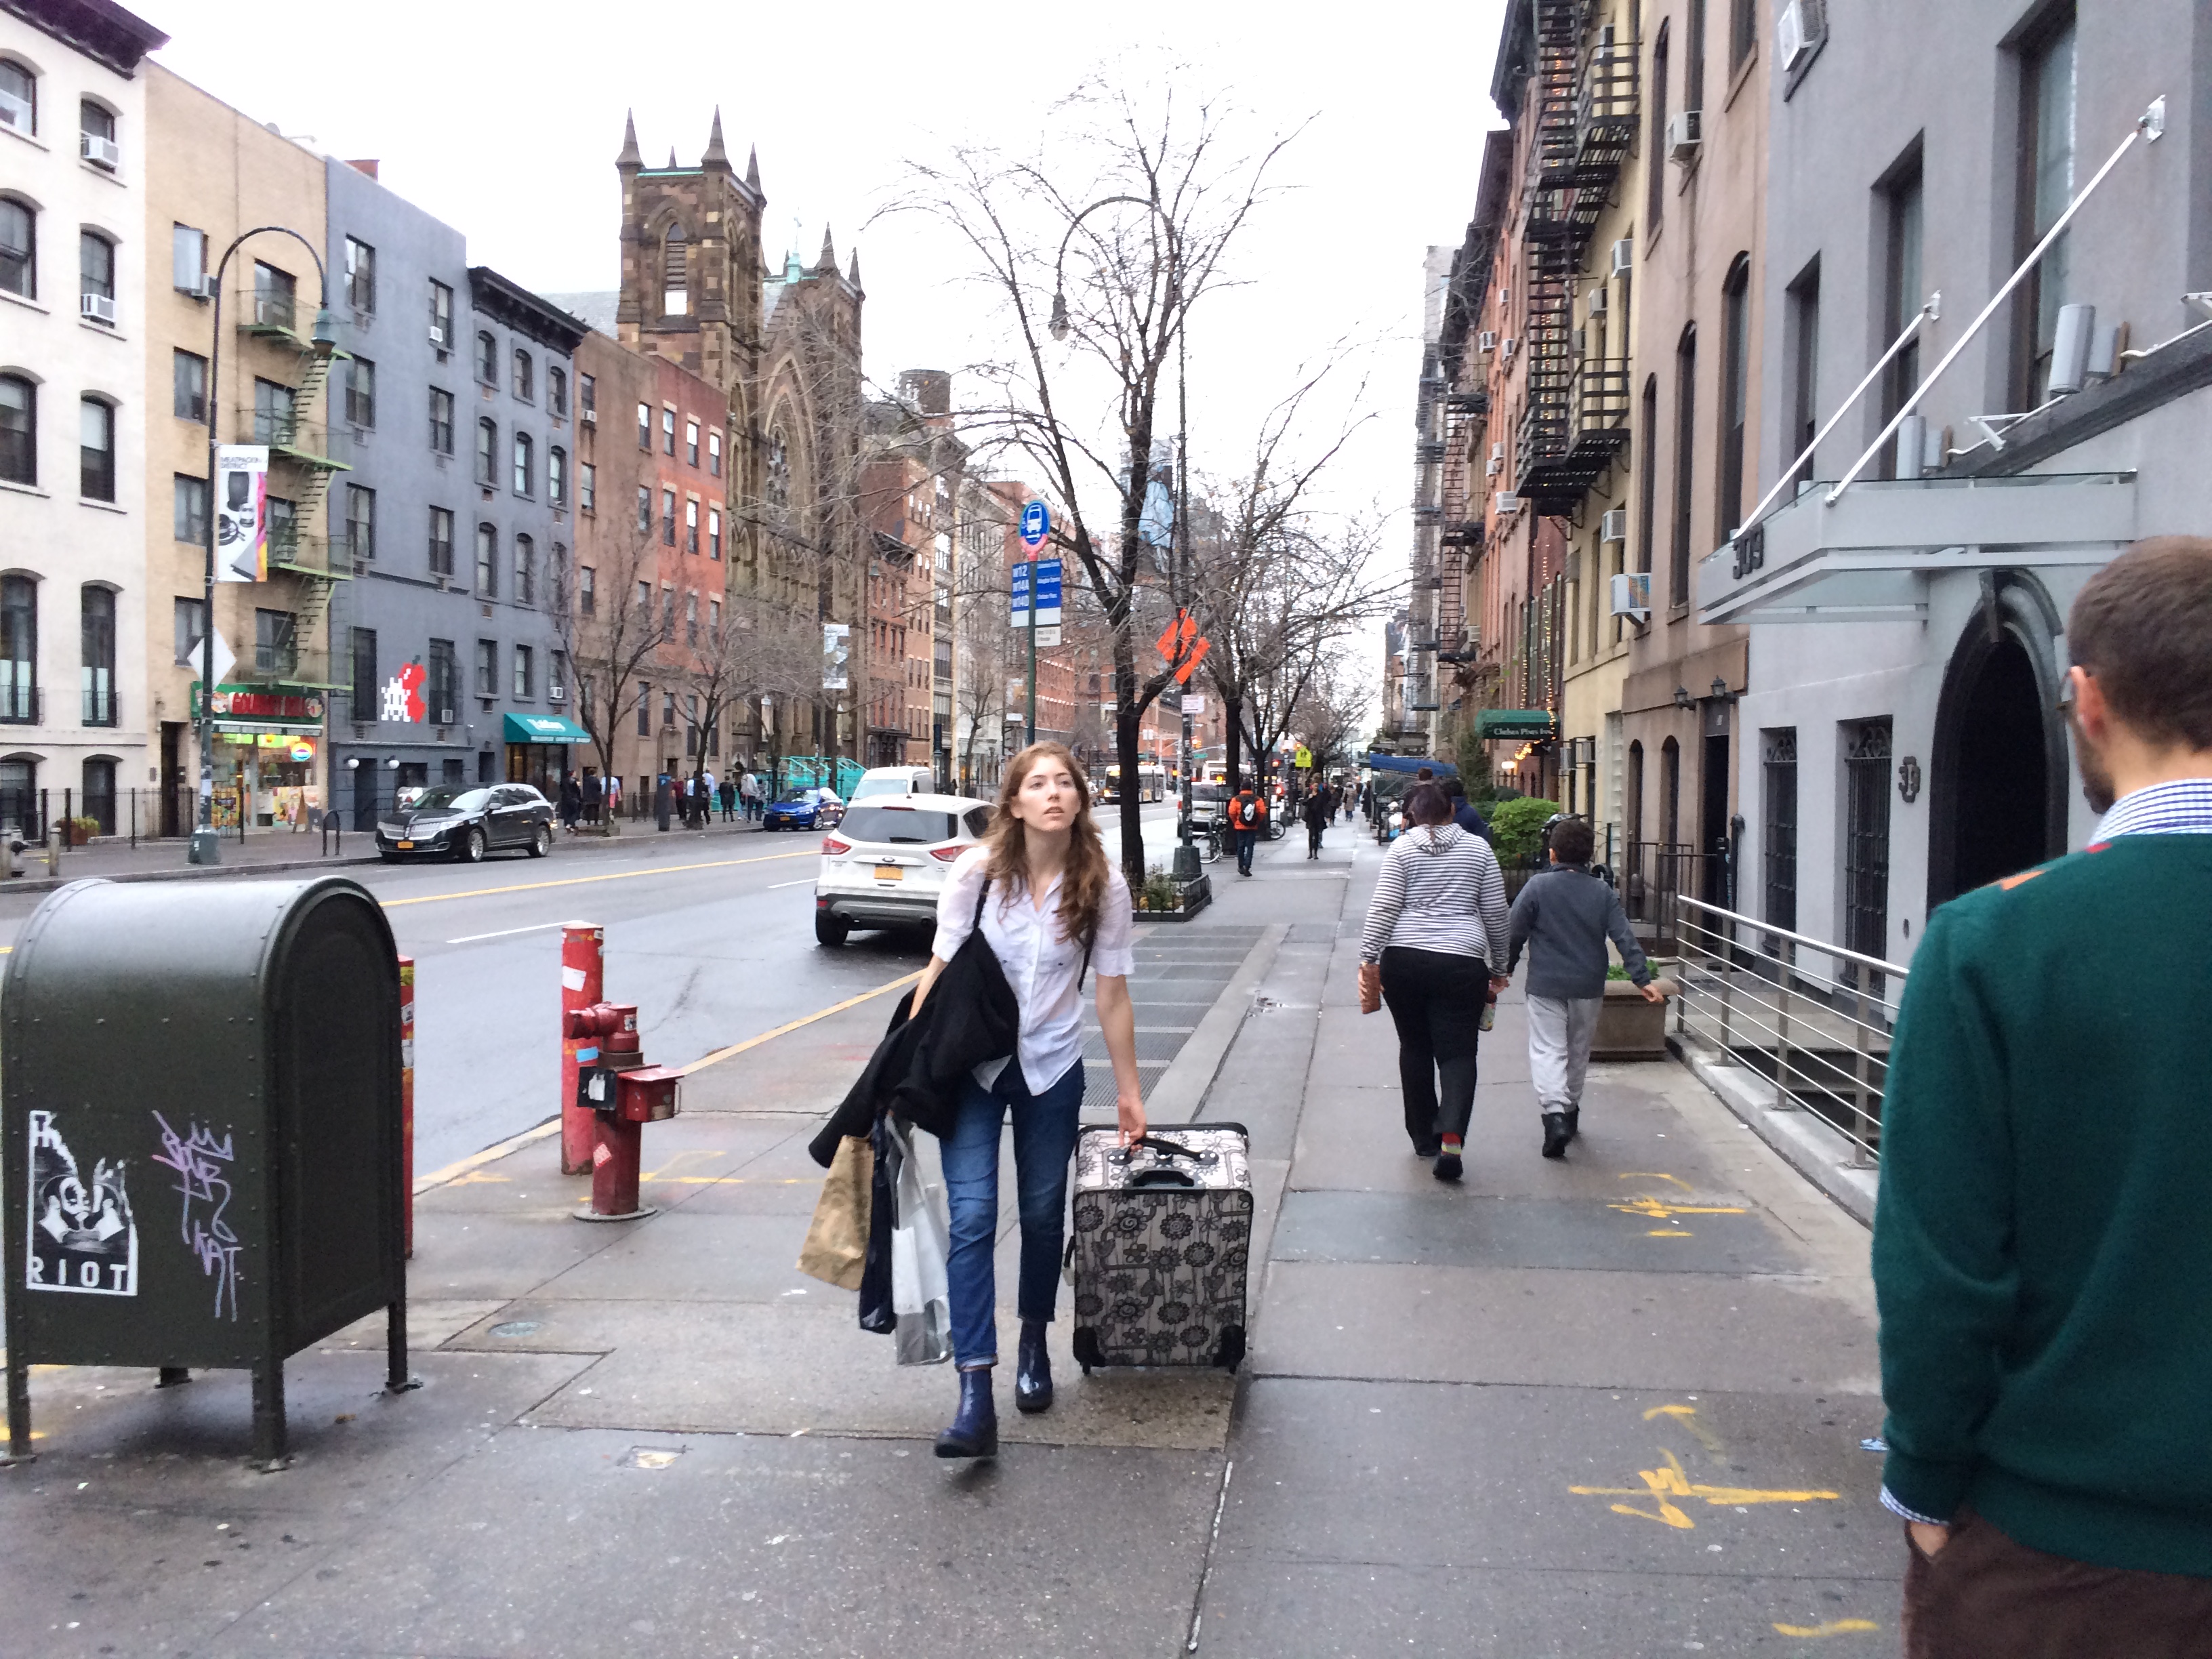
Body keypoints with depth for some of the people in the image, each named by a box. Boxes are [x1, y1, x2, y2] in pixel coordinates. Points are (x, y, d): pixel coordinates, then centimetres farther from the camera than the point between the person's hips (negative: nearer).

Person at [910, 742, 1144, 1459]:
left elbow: (1112, 996, -2)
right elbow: (941, 969, -6)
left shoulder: (1103, 886, -8)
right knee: (972, 1216, -11)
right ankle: (975, 1398, -12)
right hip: (972, 1065, -1)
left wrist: (1129, 1091, 3)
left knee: (1043, 1214, 13)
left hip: (1052, 1069, 2)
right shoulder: (976, 873, -11)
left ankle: (1033, 1346, 38)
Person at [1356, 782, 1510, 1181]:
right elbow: (1496, 915, 9)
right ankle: (1451, 1135, -19)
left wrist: (1369, 960, -2)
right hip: (1462, 961, 0)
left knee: (1415, 1048, 14)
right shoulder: (1479, 849, 8)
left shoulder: (1402, 848, 3)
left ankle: (1424, 1139, 22)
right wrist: (1498, 966, 19)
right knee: (1457, 1054, 1)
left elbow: (1383, 909, -5)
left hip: (1404, 960, 0)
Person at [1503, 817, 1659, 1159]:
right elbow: (1624, 938, -4)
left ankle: (1555, 1113, -23)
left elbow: (1515, 933, -3)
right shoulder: (1603, 891, 1)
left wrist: (1505, 969, 10)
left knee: (1547, 1050, -4)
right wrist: (1643, 979, -3)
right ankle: (1570, 1112, 32)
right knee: (1579, 1050, 19)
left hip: (1546, 986, -3)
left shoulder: (1538, 886, -7)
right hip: (1589, 986, 3)